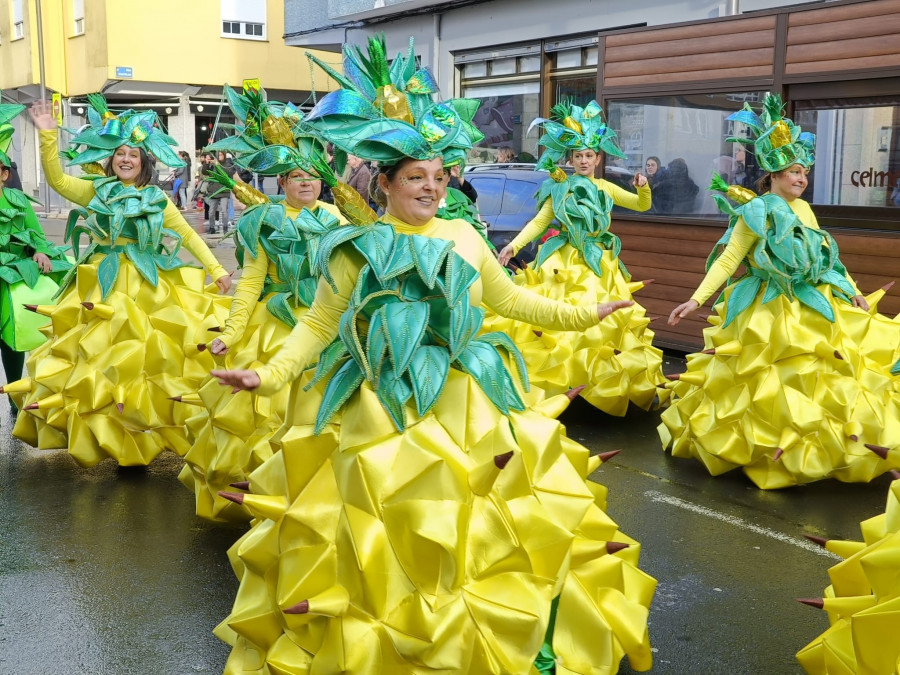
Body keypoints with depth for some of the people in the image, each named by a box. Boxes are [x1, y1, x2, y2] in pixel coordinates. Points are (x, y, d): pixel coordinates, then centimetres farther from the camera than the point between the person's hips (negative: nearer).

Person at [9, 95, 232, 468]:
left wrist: (217, 270, 0)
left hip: (148, 286, 0)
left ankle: (140, 436, 10)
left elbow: (187, 234, 7)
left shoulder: (157, 198, 8)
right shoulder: (97, 191, 8)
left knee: (145, 354, -2)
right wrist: (48, 135, -12)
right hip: (104, 286, 0)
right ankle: (104, 434, 9)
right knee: (102, 350, -1)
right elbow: (56, 179, -2)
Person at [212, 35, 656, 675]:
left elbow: (509, 298, 19)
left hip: (462, 401, 3)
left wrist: (578, 314, 19)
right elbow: (319, 323, 0)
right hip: (383, 406, -3)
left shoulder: (463, 236, 6)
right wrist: (268, 374, -12)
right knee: (387, 530, -1)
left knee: (471, 527, 5)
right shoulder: (359, 246, -2)